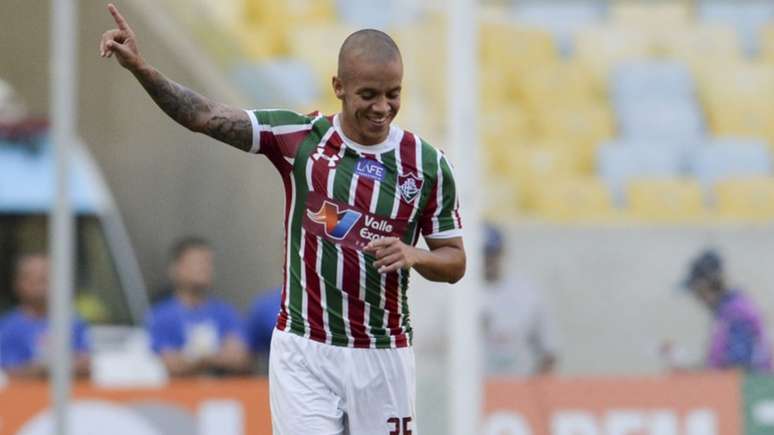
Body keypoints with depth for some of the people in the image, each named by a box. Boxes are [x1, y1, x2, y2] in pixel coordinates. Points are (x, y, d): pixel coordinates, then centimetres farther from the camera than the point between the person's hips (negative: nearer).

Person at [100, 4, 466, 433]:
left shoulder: (428, 164, -1)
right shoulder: (298, 136, -3)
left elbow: (454, 262, 6)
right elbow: (205, 116, -12)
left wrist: (414, 256, -16)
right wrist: (140, 68, -26)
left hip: (382, 358, 1)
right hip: (303, 353, -1)